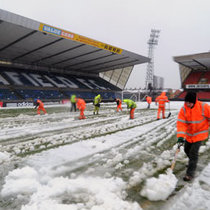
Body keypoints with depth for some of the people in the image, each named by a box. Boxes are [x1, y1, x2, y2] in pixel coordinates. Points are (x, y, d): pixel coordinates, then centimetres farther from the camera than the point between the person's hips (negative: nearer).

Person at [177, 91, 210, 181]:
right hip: (189, 134, 5)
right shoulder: (183, 110, -13)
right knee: (187, 150, 18)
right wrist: (180, 136, -29)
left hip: (199, 134, -4)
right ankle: (193, 162, 48)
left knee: (193, 152, -11)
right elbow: (181, 123, -18)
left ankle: (190, 173, -1)